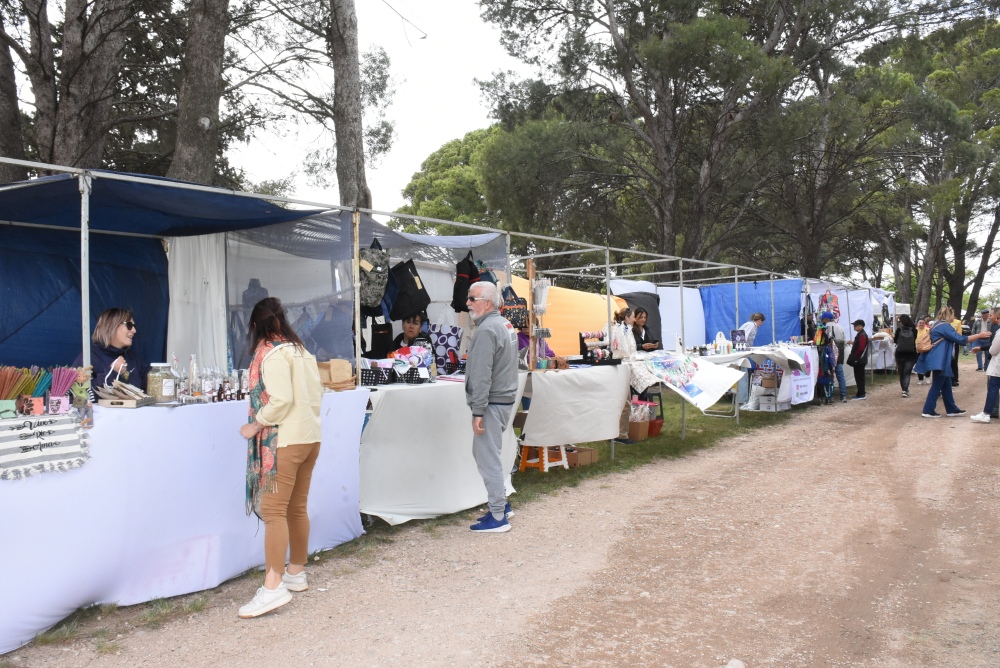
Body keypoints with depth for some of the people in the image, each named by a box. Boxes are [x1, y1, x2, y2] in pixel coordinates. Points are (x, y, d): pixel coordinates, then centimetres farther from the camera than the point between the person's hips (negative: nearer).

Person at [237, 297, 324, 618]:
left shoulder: (272, 353, -11)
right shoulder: (302, 351, 12)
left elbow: (281, 399, -20)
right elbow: (317, 392, 13)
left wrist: (255, 426, -10)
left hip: (283, 441, -8)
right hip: (310, 437, 8)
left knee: (273, 510, -9)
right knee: (297, 508, 16)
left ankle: (273, 587, -12)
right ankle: (296, 573, 26)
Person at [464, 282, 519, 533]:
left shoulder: (486, 330, -18)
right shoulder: (505, 324, 13)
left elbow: (481, 376, -22)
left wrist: (478, 411, -21)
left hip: (492, 403, -10)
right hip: (506, 398, 10)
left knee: (488, 458, -4)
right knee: (483, 453, 19)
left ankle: (498, 517, 1)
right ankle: (501, 503, 27)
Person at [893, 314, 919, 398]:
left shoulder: (899, 329, -4)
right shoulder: (913, 329, -2)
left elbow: (895, 341, 5)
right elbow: (914, 340, 8)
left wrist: (893, 337, 25)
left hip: (900, 353, 0)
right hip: (910, 353, 0)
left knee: (901, 372, 14)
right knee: (907, 373, -1)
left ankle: (904, 389, 21)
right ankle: (905, 390, -16)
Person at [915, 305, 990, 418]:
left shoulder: (938, 325, 16)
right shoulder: (945, 326, -15)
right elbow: (960, 339, -18)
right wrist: (979, 336, -13)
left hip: (939, 360, 10)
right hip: (939, 360, -10)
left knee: (946, 385, 14)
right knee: (937, 385, -5)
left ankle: (951, 409, 20)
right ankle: (928, 410, -3)